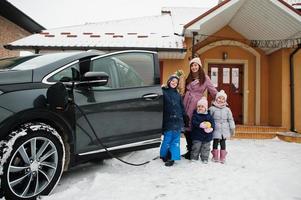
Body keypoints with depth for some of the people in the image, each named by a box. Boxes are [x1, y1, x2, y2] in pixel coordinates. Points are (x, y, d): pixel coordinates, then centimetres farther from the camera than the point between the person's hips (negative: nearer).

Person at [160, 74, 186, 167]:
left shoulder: (178, 94, 13)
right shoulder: (163, 92, -2)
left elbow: (182, 107, 15)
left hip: (177, 121, 4)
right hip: (168, 120, -4)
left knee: (176, 140, 4)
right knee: (167, 139, 1)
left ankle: (172, 157, 11)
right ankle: (164, 155, 22)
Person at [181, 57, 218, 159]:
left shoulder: (205, 78, 2)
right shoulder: (189, 78, 18)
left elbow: (213, 90, 2)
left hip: (195, 104, -5)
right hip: (186, 103, 5)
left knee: (192, 126, -5)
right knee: (185, 126, 5)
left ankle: (191, 151, 9)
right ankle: (190, 150, 18)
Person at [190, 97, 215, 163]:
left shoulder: (209, 116, 5)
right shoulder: (195, 115, -4)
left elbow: (212, 123, 1)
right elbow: (193, 122, -16)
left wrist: (211, 128, -18)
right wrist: (200, 125, -31)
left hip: (207, 136, 3)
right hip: (197, 135, -3)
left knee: (206, 148, 11)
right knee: (196, 147, 3)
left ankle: (205, 159, 24)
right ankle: (194, 158, 16)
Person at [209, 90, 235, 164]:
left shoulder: (227, 110, 5)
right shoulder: (212, 108, -5)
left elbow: (230, 119, 10)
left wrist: (232, 128, 9)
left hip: (224, 130, 2)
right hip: (216, 129, -2)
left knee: (223, 143, 7)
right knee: (215, 142, 7)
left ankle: (222, 157, 17)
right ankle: (215, 157, 21)